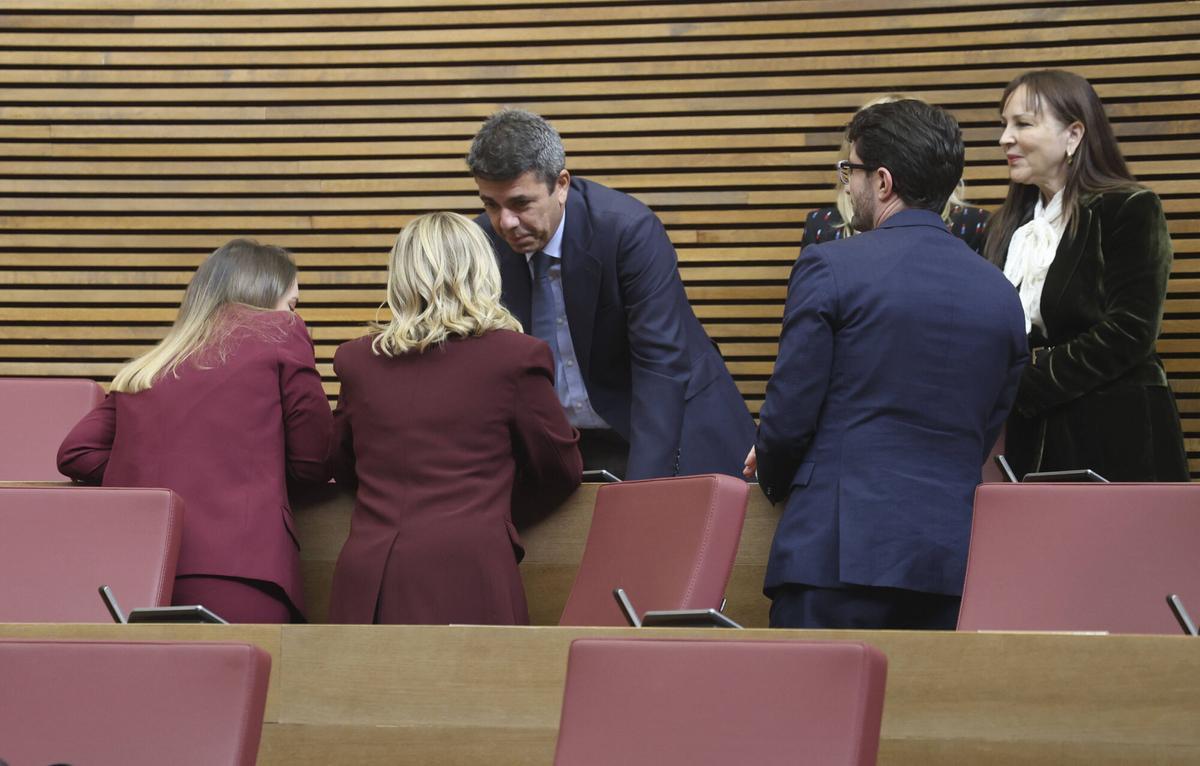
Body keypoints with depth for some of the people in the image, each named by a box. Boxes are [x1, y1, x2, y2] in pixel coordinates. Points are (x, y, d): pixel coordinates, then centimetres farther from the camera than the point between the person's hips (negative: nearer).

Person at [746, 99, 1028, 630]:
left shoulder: (830, 267, -5)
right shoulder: (1000, 294, 11)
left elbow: (790, 413, -4)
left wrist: (773, 478, 17)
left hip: (840, 548, -5)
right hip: (952, 558, 5)